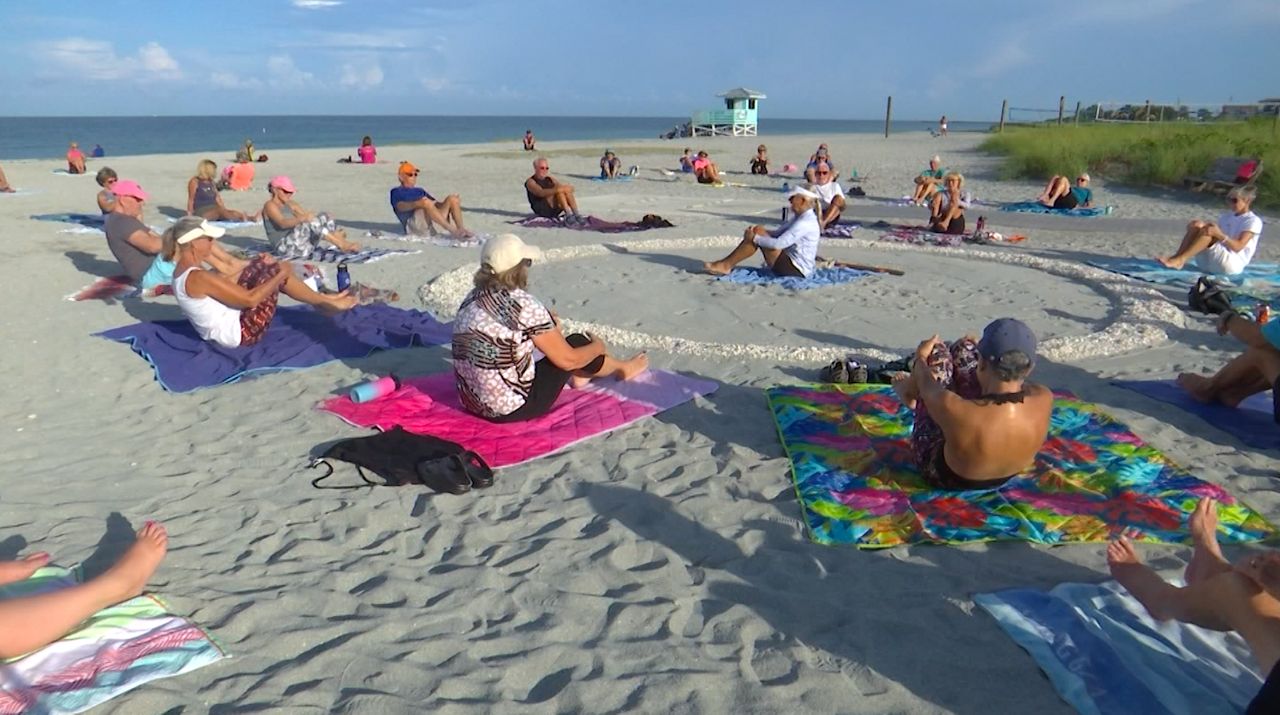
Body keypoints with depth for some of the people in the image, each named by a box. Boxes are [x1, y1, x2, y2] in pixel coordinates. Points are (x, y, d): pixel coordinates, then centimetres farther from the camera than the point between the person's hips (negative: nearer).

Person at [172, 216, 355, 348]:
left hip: (221, 330, 10)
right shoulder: (199, 278, -26)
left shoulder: (182, 271, 4)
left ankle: (319, 297, 18)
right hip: (239, 334, -10)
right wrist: (282, 273, -15)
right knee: (275, 270, -9)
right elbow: (250, 299, -24)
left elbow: (226, 283, 16)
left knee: (262, 265, 10)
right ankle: (326, 302, 8)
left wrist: (259, 266, 15)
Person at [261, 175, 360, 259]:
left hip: (300, 246, 7)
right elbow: (283, 223, -22)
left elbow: (307, 215, 12)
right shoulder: (269, 205, -3)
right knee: (311, 223, -28)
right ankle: (342, 245, -32)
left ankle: (342, 243, -27)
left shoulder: (290, 204, 20)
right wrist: (302, 219, -41)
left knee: (323, 217, -8)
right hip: (284, 248, -7)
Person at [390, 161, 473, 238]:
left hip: (433, 222, 5)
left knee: (452, 198, -10)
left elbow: (435, 203, 22)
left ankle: (461, 229, -28)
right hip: (414, 226, -5)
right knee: (426, 202, -34)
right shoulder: (396, 192, 15)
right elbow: (400, 206, -7)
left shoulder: (420, 190, 33)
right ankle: (453, 231, -40)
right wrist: (416, 204, -28)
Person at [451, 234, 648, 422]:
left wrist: (544, 325, 19)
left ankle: (579, 374, 47)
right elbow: (567, 360, -9)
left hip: (472, 404, 7)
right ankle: (622, 368, 36)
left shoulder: (473, 297, 1)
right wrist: (598, 347, 11)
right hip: (513, 409, -7)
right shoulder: (525, 305, -20)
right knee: (577, 342, 8)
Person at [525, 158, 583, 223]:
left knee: (568, 191, -18)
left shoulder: (550, 179, 19)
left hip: (556, 208, 6)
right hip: (542, 210, -6)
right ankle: (568, 215, -39)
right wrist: (556, 190, -35)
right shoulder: (530, 181, -1)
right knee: (559, 191, -26)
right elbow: (541, 193, -21)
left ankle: (576, 215, -28)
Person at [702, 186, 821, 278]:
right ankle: (726, 264, 0)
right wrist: (754, 233, -2)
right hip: (793, 263, 10)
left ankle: (725, 265, -7)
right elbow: (778, 233, 14)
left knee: (758, 232, -15)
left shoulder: (805, 222, -22)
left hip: (797, 269, -10)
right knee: (758, 231, 2)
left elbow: (778, 244, -28)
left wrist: (754, 238, -17)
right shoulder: (801, 217, 11)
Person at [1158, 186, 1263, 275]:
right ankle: (1177, 258, -30)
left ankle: (1179, 259, -40)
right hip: (1210, 263, 6)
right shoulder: (1226, 216, 21)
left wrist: (1220, 235, -32)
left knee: (1208, 230, -29)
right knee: (1195, 226, -13)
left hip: (1233, 265, -6)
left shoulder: (1253, 221, -1)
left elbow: (1238, 247, -14)